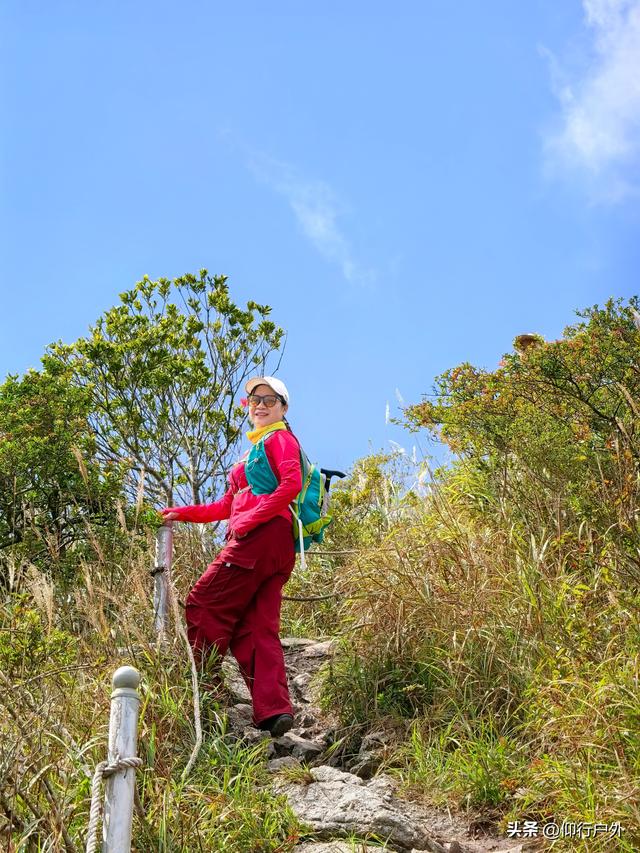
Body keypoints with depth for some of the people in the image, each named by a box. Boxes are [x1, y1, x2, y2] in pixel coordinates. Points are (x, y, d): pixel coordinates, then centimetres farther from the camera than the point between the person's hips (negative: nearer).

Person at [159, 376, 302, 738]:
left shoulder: (280, 439, 3)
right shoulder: (259, 446, 30)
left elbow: (292, 484, -16)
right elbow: (228, 505, 28)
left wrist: (251, 519, -18)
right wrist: (181, 513, 23)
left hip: (262, 537, -9)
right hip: (275, 547, 9)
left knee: (204, 605, -6)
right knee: (257, 629, 2)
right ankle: (274, 709, -5)